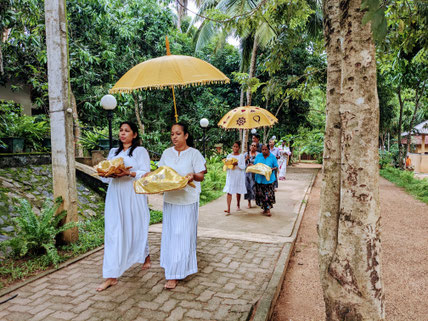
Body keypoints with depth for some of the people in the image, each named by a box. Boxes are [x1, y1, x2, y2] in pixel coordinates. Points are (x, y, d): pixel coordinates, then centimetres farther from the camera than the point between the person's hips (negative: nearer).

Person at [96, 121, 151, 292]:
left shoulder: (140, 151, 1)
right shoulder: (113, 152, 17)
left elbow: (146, 174, -8)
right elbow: (104, 176, 14)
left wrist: (129, 173, -24)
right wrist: (110, 174, -9)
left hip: (134, 197, -4)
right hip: (115, 198, 4)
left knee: (136, 229, 7)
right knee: (113, 233, -1)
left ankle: (145, 256, 37)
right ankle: (111, 276, 3)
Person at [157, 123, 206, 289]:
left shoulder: (194, 153, -3)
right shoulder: (167, 153, 9)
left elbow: (201, 176, -3)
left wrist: (193, 175, -24)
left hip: (187, 199, -4)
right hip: (170, 198, 5)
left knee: (182, 235, -3)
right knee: (169, 233, 9)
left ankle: (174, 275, 3)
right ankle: (172, 269, 25)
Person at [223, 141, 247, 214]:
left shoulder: (241, 156, 1)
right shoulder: (229, 156, 7)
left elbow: (243, 167, -6)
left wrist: (237, 164, -21)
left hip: (239, 176, -1)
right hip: (230, 175, 1)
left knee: (238, 192, 11)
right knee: (229, 192, -9)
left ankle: (238, 205, 35)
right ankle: (228, 209, -11)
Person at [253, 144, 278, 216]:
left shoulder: (272, 157, -1)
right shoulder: (258, 156, 6)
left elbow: (276, 166, 2)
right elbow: (254, 165, 12)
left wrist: (272, 169, -18)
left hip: (269, 179, -2)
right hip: (260, 178, 3)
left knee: (268, 194, -5)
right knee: (261, 194, 5)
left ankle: (268, 209, 2)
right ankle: (264, 208, 19)